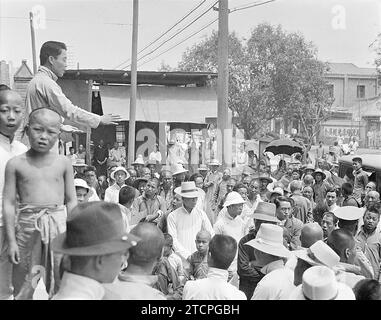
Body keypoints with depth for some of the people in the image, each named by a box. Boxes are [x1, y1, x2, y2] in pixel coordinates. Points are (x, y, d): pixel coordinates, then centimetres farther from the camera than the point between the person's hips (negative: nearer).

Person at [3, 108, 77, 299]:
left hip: (58, 225, 1)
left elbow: (71, 201, 7)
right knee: (24, 285, 8)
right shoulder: (15, 164, -1)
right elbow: (9, 203, -1)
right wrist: (11, 241, -4)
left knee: (60, 282, 5)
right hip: (28, 226, -1)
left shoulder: (63, 163, 3)